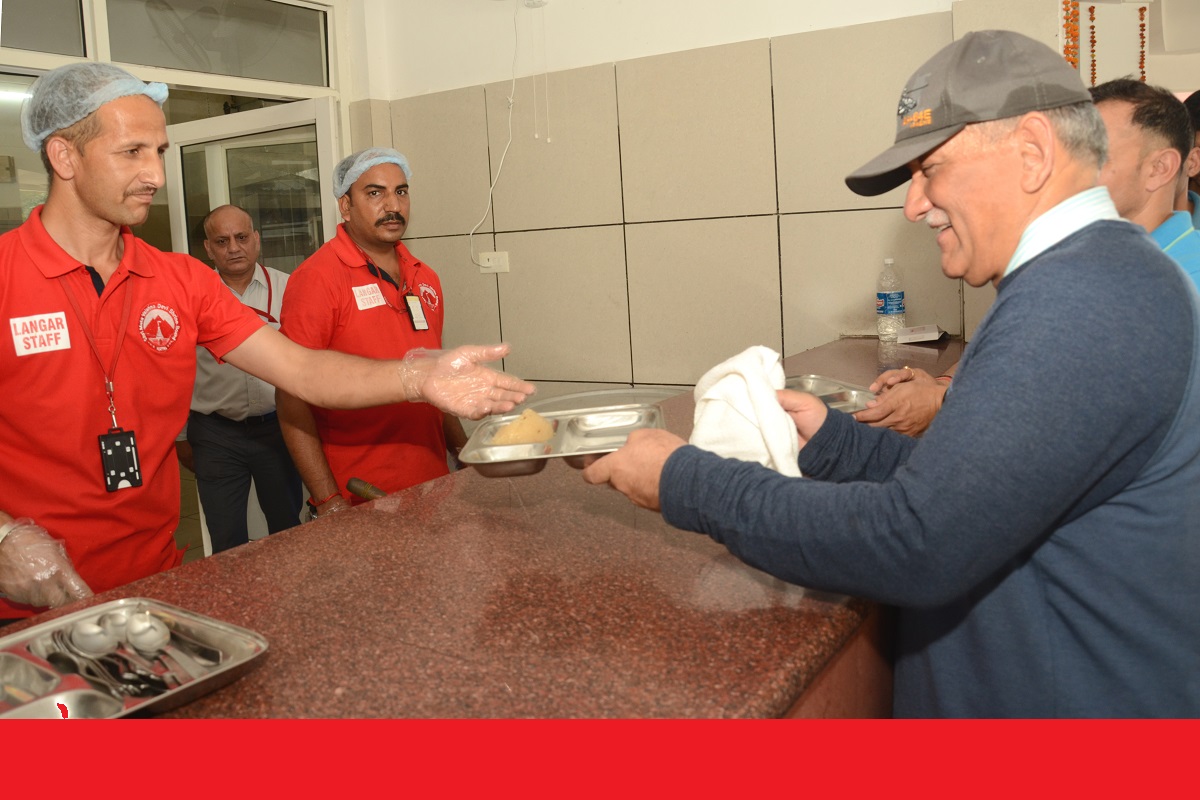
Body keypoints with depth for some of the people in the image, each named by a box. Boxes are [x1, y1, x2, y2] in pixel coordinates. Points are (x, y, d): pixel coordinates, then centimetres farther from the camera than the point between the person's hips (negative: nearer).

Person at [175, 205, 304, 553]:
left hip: (277, 426, 0)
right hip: (215, 433, 0)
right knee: (226, 540, 8)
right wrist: (180, 436, 10)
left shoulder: (287, 289, -2)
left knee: (288, 529, 13)